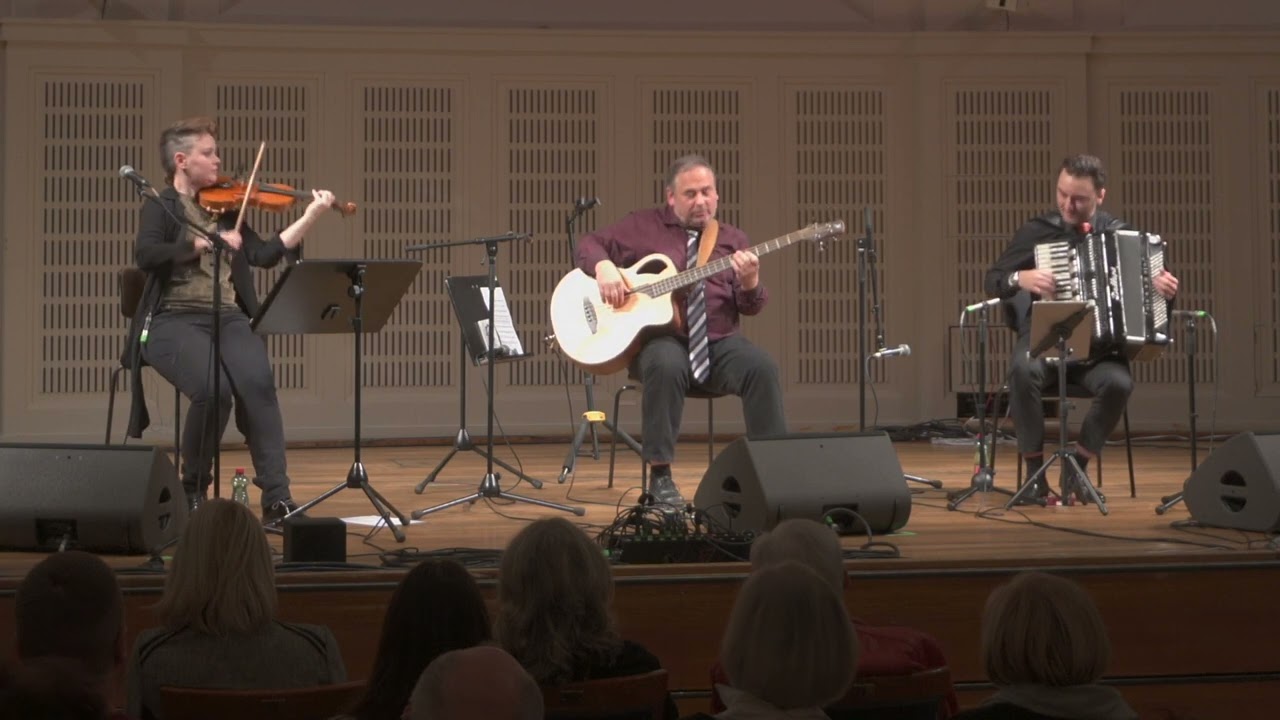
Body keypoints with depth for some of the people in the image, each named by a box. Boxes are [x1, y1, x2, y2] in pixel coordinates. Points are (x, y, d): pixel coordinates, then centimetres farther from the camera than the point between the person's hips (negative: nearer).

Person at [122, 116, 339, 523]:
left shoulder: (224, 208, 17)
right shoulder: (160, 207, 3)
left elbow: (264, 255, 10)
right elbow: (145, 256, -16)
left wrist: (310, 217, 3)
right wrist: (205, 242, -22)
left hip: (228, 318, 4)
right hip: (174, 320, -4)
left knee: (258, 383, -27)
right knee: (213, 389, -31)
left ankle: (276, 497, -25)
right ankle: (194, 490, -6)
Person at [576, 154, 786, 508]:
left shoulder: (733, 240, 14)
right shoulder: (643, 226, 10)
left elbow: (752, 306, 8)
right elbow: (590, 243, 10)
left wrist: (750, 283, -16)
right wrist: (604, 266, -12)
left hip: (719, 342, 2)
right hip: (660, 337, -2)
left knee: (762, 367, -28)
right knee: (666, 365, -38)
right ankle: (660, 475, -28)